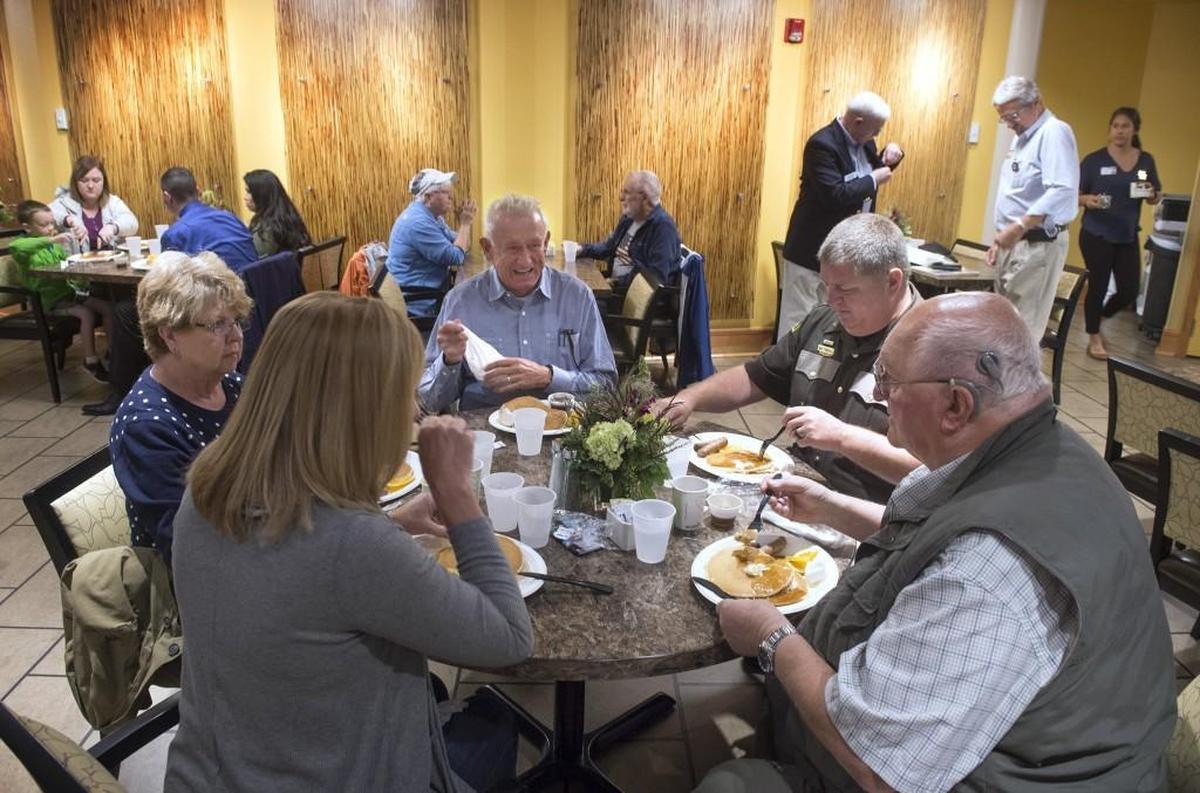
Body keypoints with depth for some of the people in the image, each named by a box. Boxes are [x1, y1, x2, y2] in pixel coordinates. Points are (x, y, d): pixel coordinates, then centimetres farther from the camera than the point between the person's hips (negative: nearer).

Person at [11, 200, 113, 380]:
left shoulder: (54, 243, 13)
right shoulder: (25, 247, -9)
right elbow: (14, 246, -36)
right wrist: (52, 239, -40)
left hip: (69, 291, 7)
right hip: (51, 301, -7)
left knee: (108, 307, -5)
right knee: (87, 314, -26)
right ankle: (91, 360, -15)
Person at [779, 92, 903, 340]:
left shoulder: (863, 141, 8)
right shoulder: (822, 144, -19)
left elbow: (873, 169, 26)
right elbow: (835, 195, -28)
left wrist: (891, 153, 5)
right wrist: (874, 179, -16)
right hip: (815, 248, -8)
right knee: (800, 318, -1)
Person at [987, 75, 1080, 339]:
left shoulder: (1054, 132, -13)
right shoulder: (1023, 137, 18)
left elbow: (1062, 192, -26)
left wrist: (1019, 227, -28)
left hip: (1036, 245, -10)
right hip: (1014, 243, 10)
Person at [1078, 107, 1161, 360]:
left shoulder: (1146, 161, 5)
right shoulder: (1094, 160, -6)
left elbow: (1156, 197, 12)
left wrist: (1150, 194, -11)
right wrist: (1088, 200, -27)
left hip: (1128, 237, 4)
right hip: (1096, 235, -4)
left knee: (1130, 290, 4)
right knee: (1098, 286, 3)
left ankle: (1101, 315, 34)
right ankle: (1094, 337, 20)